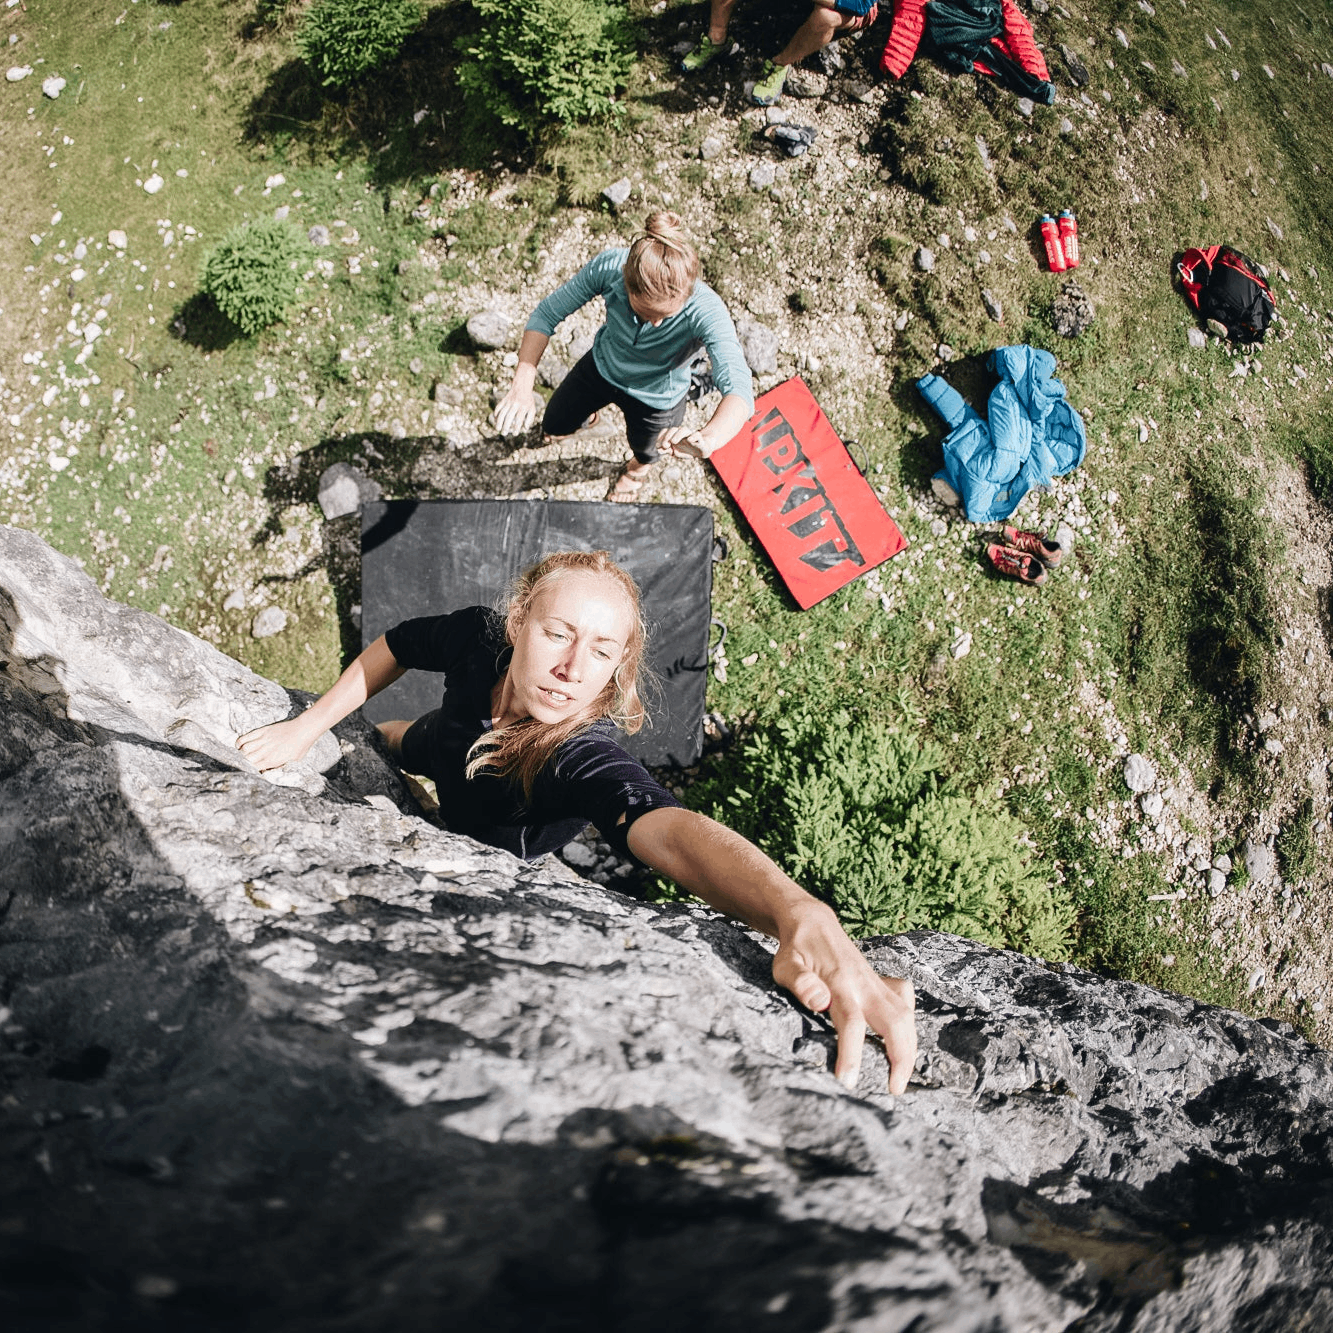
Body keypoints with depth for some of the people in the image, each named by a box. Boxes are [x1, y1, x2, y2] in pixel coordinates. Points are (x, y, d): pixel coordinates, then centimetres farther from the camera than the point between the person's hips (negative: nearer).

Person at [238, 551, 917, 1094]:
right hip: (442, 747, 3)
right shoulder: (479, 637, -36)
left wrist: (800, 915, -88)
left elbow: (670, 827, -70)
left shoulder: (587, 761, -49)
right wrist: (311, 723, -17)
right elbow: (395, 645, -14)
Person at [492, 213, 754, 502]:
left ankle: (639, 468, 71)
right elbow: (545, 315, -24)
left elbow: (739, 392, -54)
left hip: (655, 399, -1)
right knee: (555, 428, 26)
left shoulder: (706, 311, -44)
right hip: (601, 367, 2)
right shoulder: (608, 267, -37)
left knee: (645, 454, 31)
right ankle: (588, 413, 63)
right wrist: (522, 387, -38)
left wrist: (707, 440, -76)